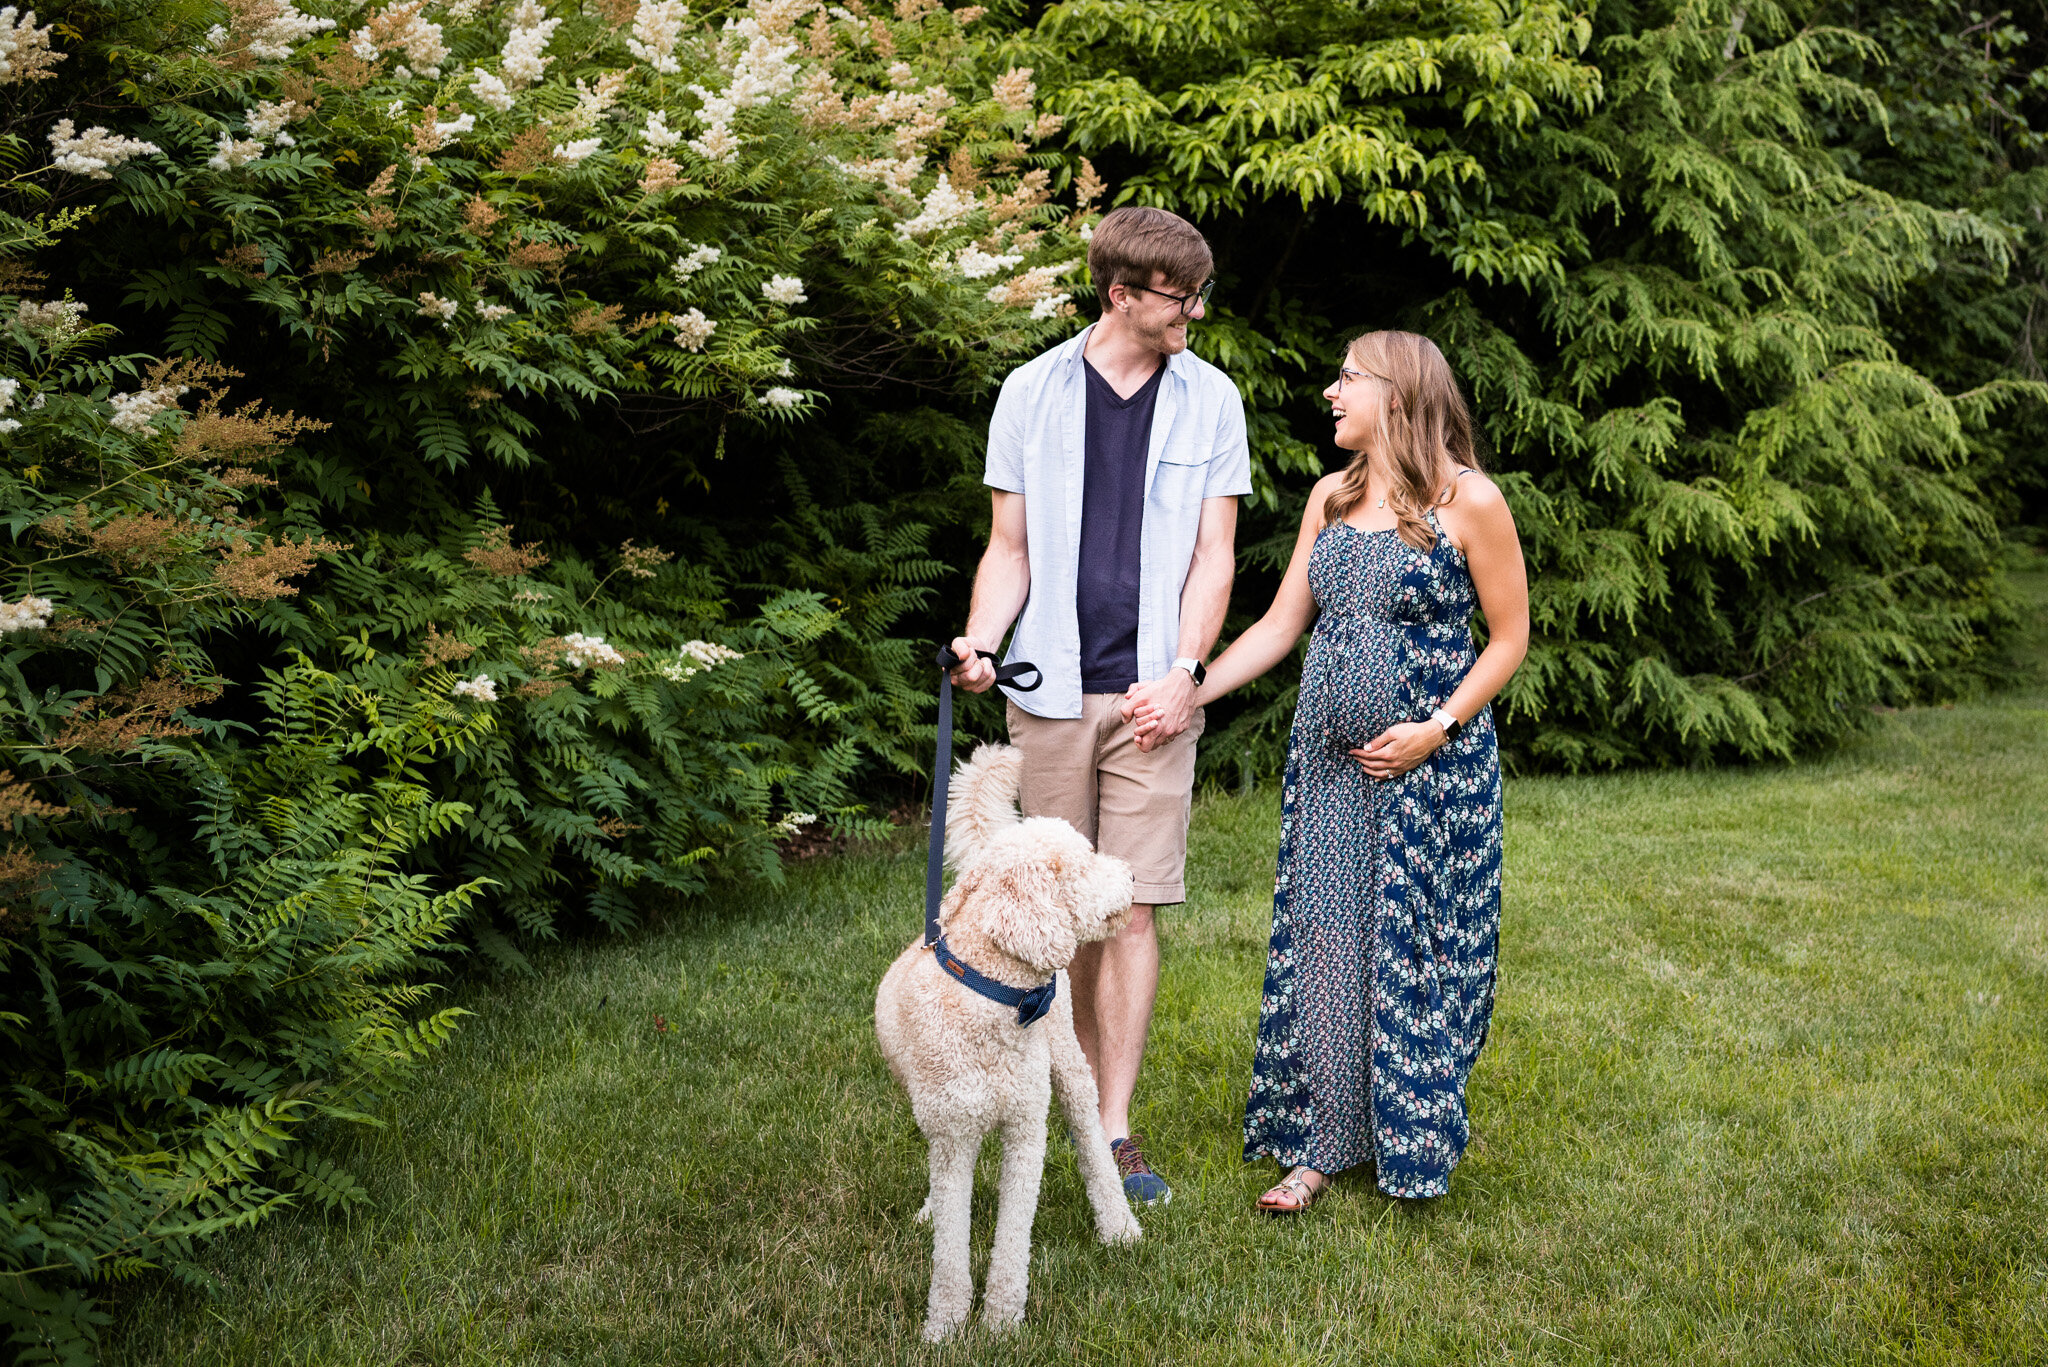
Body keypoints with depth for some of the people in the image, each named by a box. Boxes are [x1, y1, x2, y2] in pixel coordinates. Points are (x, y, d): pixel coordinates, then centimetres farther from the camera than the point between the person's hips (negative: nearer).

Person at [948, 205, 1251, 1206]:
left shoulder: (1210, 400, 5)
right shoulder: (1033, 392, 6)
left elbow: (1213, 554, 3)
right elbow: (1010, 549, 8)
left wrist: (1185, 670, -11)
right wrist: (979, 640, -11)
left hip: (1153, 692, -1)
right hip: (1050, 687, 1)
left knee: (1133, 907, -4)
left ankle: (1115, 1134, -1)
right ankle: (1090, 1081, 27)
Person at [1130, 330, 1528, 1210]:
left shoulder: (1468, 502, -7)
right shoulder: (1330, 499, 9)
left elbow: (1510, 636, -4)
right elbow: (1281, 625, 10)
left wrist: (1435, 729, -13)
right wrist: (1188, 693, 0)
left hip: (1430, 765, -5)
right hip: (1328, 762, 5)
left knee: (1416, 946, 2)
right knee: (1322, 940, 4)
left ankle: (1414, 1145, 19)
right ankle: (1318, 1146, 13)